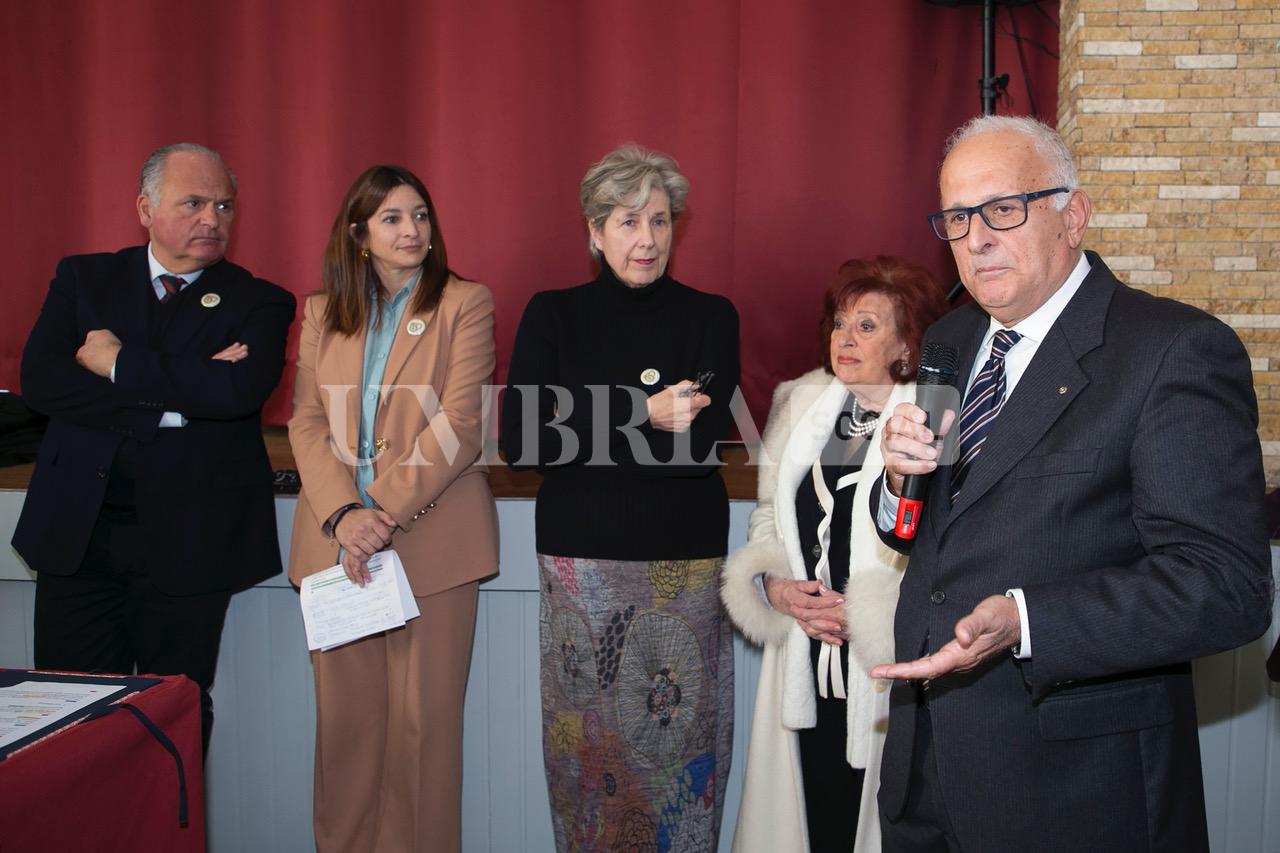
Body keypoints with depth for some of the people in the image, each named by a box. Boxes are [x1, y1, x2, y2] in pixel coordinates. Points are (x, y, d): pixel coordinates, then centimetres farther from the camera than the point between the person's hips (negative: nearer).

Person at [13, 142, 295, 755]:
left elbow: (240, 389, -18)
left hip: (187, 541, -2)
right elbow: (40, 382, -6)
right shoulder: (83, 278, 9)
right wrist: (173, 393, -14)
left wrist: (118, 364, -11)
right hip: (77, 530, 2)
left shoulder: (260, 303, 2)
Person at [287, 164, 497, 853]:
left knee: (422, 714, 1)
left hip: (431, 540, -3)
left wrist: (386, 518, -15)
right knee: (344, 711, 8)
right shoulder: (322, 312, 14)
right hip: (336, 539, 3)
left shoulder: (466, 305, 2)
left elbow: (459, 426, -8)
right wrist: (343, 514, -12)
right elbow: (307, 422, 5)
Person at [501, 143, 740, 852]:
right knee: (586, 743, 6)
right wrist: (646, 415, -15)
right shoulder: (552, 315, 5)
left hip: (683, 561, 0)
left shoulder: (710, 317, 3)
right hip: (579, 558, 1)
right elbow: (519, 441, -7)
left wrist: (578, 434, -13)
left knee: (675, 739, 3)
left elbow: (702, 444, -8)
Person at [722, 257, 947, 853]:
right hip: (807, 668, 5)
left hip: (889, 669, -5)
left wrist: (862, 613, -16)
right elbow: (766, 519, 16)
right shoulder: (798, 405, 10)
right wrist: (773, 585, -2)